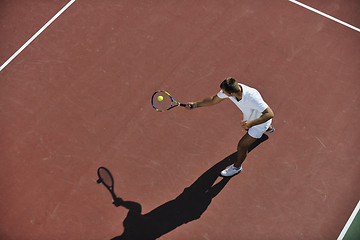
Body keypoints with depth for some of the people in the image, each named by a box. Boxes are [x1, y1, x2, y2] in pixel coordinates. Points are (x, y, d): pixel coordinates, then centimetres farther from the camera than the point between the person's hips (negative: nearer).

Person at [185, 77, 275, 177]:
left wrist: (251, 123, -57)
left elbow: (270, 114, -45)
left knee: (242, 146, -3)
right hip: (249, 118, 8)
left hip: (261, 120, -8)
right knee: (246, 127, 39)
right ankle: (269, 128, 73)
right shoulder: (231, 88, -26)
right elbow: (214, 100, -9)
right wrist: (195, 104, -15)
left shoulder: (252, 97, -47)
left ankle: (237, 167, 30)